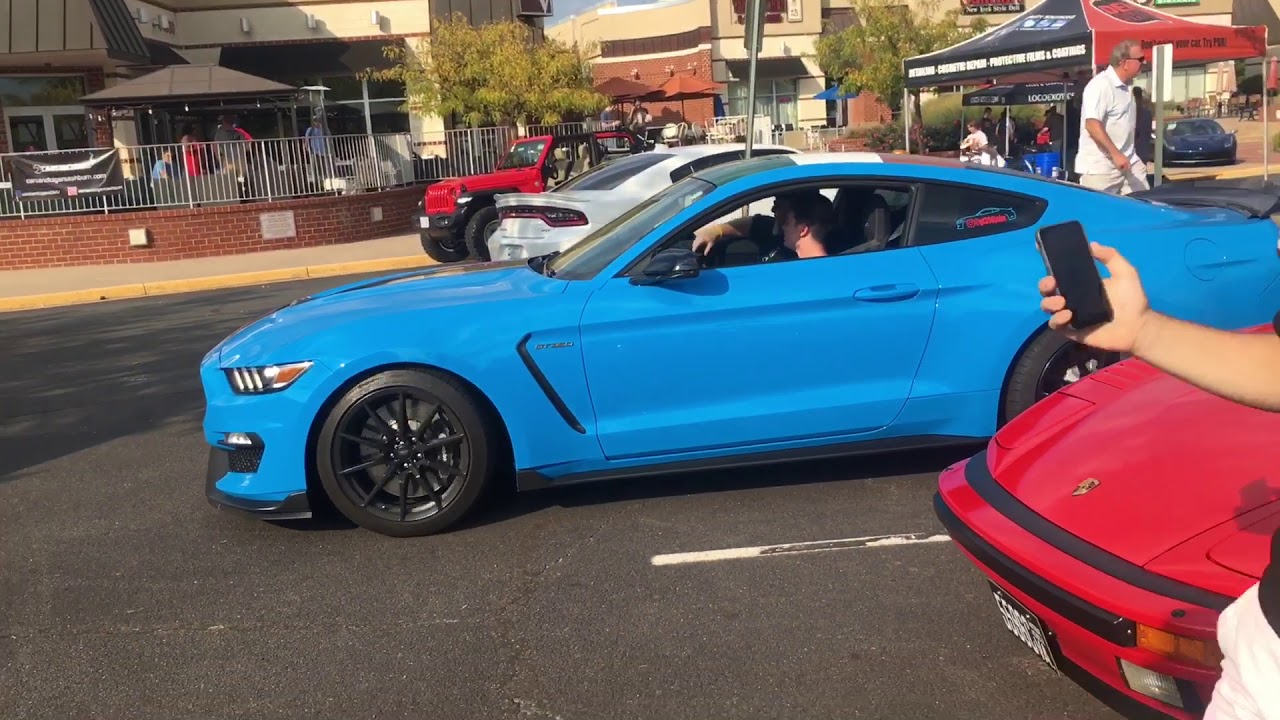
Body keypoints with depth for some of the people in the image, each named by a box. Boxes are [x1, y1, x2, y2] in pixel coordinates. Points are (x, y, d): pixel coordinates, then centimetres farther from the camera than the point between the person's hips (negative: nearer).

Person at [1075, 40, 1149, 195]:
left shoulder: (1127, 85, 12)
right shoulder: (1100, 85, -16)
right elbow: (1092, 124, -25)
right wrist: (1115, 154, -27)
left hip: (1127, 162, 9)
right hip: (1100, 167, -9)